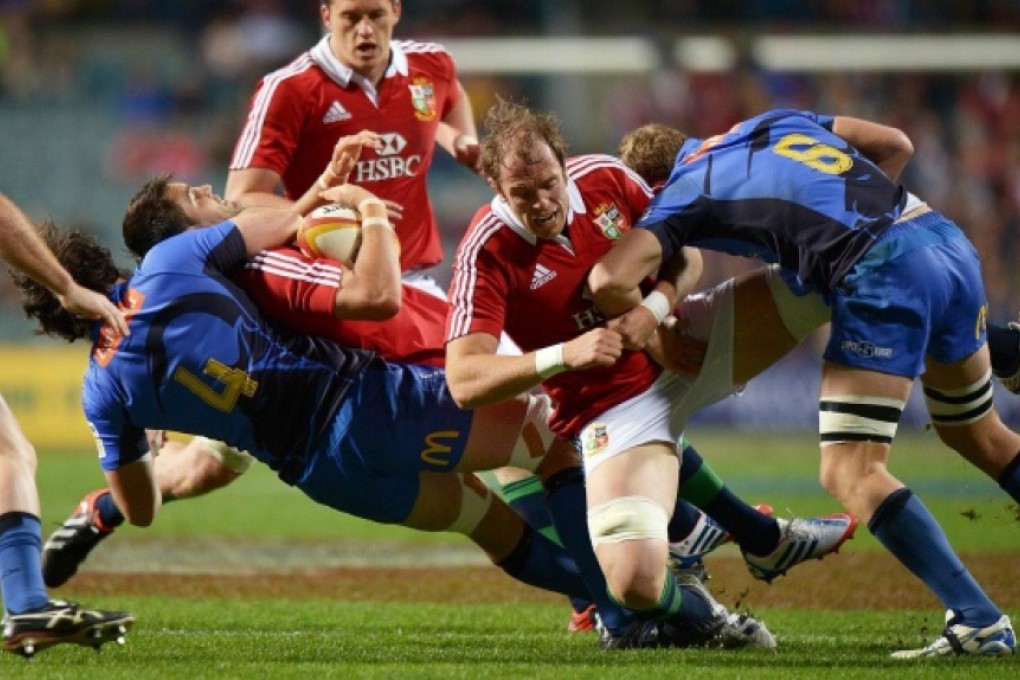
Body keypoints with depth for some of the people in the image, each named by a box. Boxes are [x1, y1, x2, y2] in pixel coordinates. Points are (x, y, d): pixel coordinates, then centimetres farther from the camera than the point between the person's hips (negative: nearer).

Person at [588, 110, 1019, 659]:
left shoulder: (683, 193, 7)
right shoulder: (774, 120, 24)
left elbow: (608, 281, -7)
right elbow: (895, 144, 25)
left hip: (882, 272, -7)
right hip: (949, 240, 7)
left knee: (849, 474, -4)